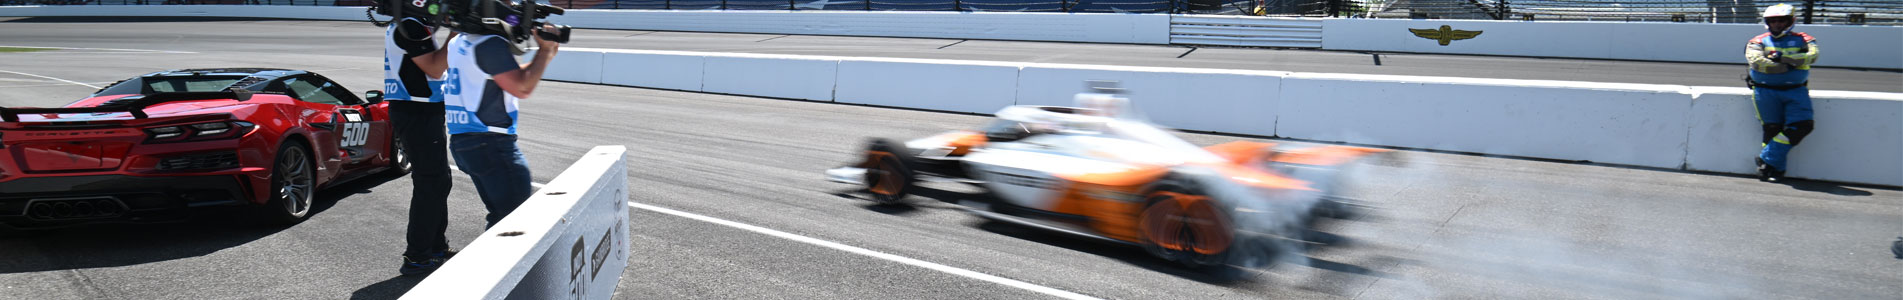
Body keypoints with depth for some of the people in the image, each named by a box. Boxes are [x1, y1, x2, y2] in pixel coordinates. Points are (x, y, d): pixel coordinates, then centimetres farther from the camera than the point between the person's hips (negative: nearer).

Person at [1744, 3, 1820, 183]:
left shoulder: (1804, 40, 11)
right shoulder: (1758, 42, 7)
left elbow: (1811, 56, -9)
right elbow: (1757, 61, -11)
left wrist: (1783, 57, -18)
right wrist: (1791, 66, -12)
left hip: (1795, 91, 1)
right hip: (1766, 91, -1)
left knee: (1803, 125, -13)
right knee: (1773, 129, -7)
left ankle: (1767, 161, -6)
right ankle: (1776, 168, 3)